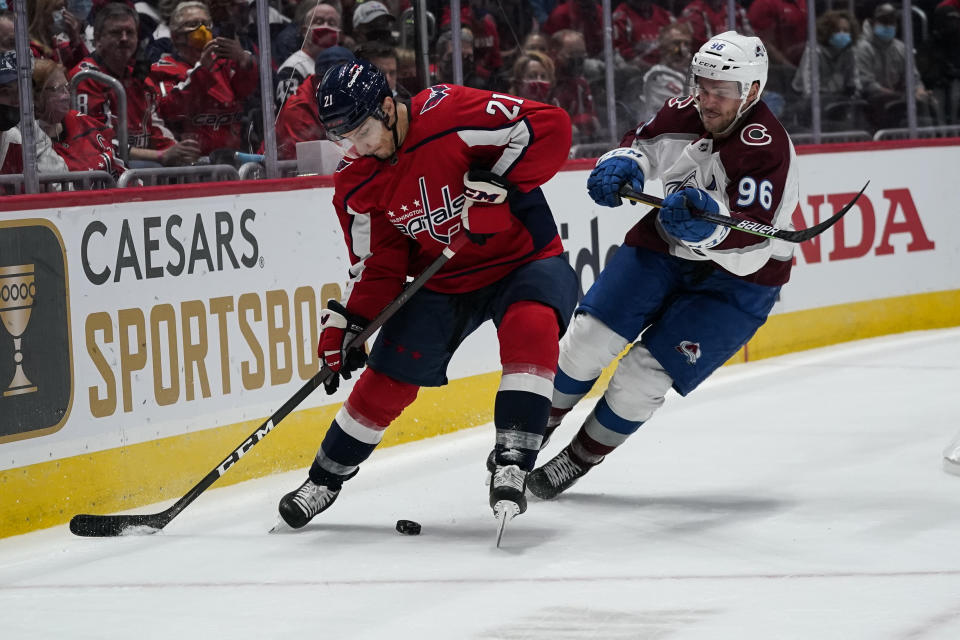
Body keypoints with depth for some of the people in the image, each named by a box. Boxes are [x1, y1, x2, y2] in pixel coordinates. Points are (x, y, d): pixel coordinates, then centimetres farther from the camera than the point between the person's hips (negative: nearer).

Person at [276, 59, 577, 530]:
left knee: (531, 326, -35)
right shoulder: (358, 182, -6)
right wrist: (346, 325, -9)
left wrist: (499, 182, -31)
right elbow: (377, 265, 1)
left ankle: (512, 463, -32)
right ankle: (324, 480, 21)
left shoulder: (450, 114, -25)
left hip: (523, 257, -5)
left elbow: (550, 126, -26)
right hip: (443, 280, 5)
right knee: (387, 378, 1)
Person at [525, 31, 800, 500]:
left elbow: (749, 246, -35)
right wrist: (623, 165, -10)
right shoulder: (682, 115, -10)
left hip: (737, 280, -5)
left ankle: (581, 457, 14)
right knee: (589, 337, -4)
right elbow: (643, 144, 13)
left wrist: (710, 223, -55)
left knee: (644, 374, -10)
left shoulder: (766, 149, -28)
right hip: (664, 246, 5)